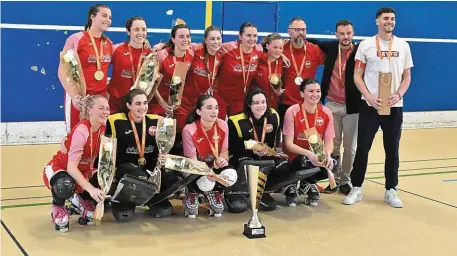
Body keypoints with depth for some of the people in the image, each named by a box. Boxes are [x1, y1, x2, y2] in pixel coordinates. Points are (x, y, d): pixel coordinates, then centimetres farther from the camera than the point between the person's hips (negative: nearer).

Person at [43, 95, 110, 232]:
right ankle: (58, 209, -5)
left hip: (83, 171, 7)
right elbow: (71, 168, -35)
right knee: (66, 184, -40)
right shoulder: (81, 131, -31)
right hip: (58, 169, -7)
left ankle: (81, 203, 16)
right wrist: (91, 189, -43)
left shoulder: (102, 128, -10)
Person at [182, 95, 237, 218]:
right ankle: (193, 193, 6)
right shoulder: (189, 130, -21)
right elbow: (192, 159, -21)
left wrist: (223, 159, -28)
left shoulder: (223, 125, -9)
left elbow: (224, 150, -1)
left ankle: (213, 192, 7)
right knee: (205, 181, -35)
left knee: (230, 174, -28)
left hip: (216, 167, 3)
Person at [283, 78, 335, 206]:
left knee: (331, 164, -31)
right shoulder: (292, 112, -12)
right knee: (303, 162, -38)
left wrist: (327, 155, -25)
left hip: (318, 157, 3)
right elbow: (288, 144, -14)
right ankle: (310, 187, -1)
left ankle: (306, 183, 3)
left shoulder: (327, 113, -2)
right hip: (297, 157, -3)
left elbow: (329, 141, -1)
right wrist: (309, 154, -30)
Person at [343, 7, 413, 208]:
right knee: (362, 148, 1)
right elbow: (357, 76, -1)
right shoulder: (366, 45, 0)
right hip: (370, 106, -2)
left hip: (394, 106, 2)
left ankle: (391, 191, 16)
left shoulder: (403, 46, 7)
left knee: (392, 150, 6)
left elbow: (407, 77, 9)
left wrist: (398, 95, -9)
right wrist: (369, 97, -14)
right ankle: (356, 189, 11)